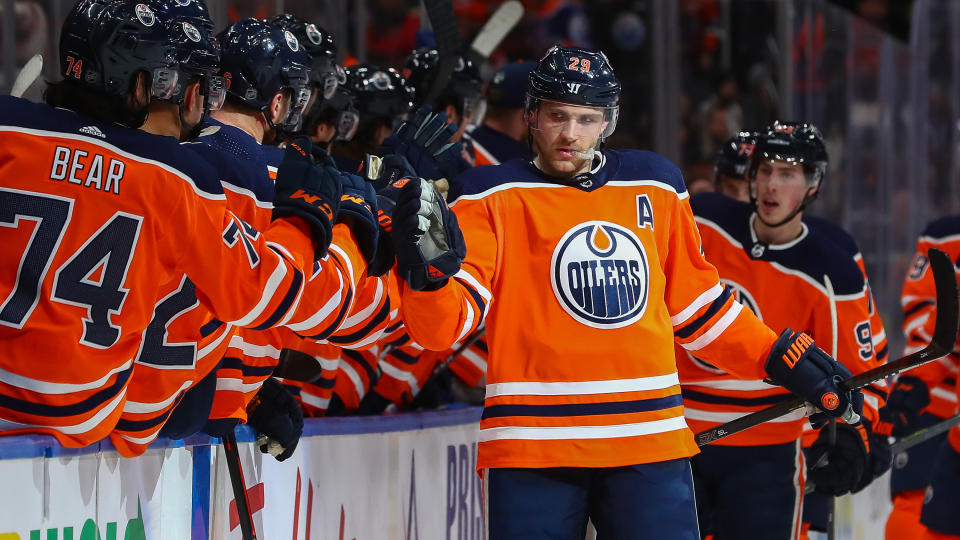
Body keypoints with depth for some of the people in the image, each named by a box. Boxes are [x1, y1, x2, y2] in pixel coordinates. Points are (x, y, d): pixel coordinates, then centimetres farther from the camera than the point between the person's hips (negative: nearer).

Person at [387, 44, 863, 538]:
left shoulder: (655, 187, 14)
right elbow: (440, 325, -8)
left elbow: (695, 304, 24)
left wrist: (785, 359, 19)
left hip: (650, 442, 3)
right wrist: (429, 269, -28)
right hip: (532, 440, -3)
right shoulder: (493, 196, 3)